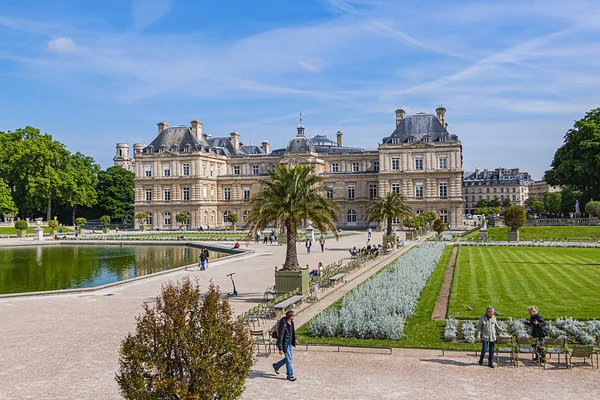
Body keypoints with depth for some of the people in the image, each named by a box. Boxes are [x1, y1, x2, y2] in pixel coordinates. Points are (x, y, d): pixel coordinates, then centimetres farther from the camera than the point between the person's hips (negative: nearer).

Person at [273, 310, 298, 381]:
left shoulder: (291, 322, -1)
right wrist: (280, 349, -23)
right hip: (285, 344, -9)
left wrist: (294, 339, 29)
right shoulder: (283, 325, -28)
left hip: (289, 343, 9)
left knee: (288, 358, 18)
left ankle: (276, 366, 38)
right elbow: (280, 337, -24)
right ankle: (290, 376, 15)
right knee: (288, 360, 0)